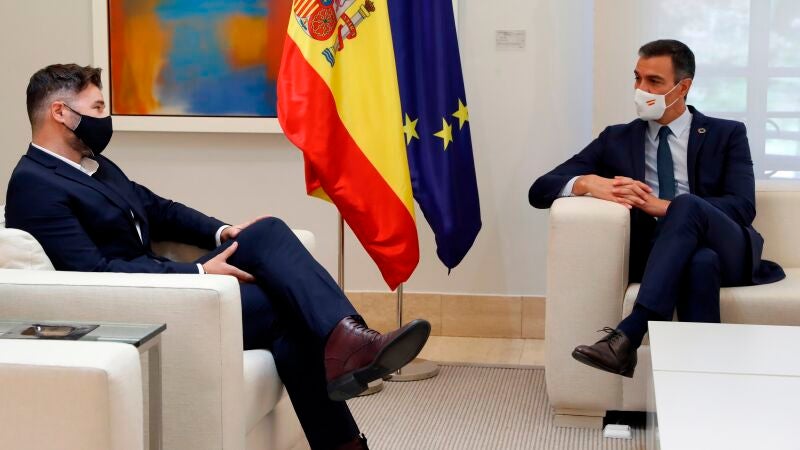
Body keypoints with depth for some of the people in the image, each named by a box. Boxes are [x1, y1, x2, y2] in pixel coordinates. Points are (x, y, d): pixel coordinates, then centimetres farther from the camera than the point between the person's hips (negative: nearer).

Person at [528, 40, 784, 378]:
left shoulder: (727, 135, 14)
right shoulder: (616, 140, 18)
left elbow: (742, 208, -3)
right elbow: (540, 190, 10)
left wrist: (662, 206, -17)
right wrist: (588, 182, -14)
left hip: (725, 250, 0)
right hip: (662, 255, 0)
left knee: (686, 206, -35)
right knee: (700, 262, -37)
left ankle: (629, 334, -43)